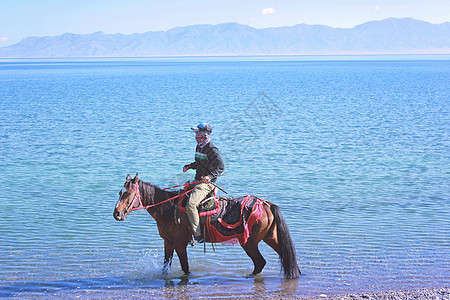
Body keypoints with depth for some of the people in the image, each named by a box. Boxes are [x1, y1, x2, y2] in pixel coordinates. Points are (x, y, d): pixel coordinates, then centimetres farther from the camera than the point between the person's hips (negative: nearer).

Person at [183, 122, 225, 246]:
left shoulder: (211, 149, -13)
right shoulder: (199, 146, 15)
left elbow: (221, 166, -19)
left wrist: (210, 176, -32)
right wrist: (189, 166, 12)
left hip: (207, 183, -10)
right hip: (198, 181, 10)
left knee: (190, 205, -26)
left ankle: (197, 235, -22)